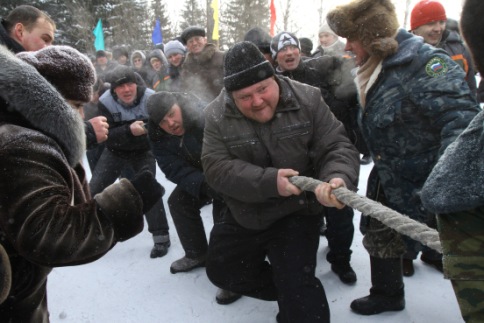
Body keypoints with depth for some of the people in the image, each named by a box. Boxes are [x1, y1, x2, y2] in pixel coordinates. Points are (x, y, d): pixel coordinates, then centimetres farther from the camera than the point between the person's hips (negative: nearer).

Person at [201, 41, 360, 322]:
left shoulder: (307, 99, -15)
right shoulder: (217, 115, -13)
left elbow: (337, 146, -15)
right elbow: (216, 168, -19)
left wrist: (338, 178, -38)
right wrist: (269, 181, -32)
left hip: (296, 213, -3)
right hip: (244, 216, 4)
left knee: (297, 289, -14)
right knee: (221, 271, 18)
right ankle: (293, 292, 35)